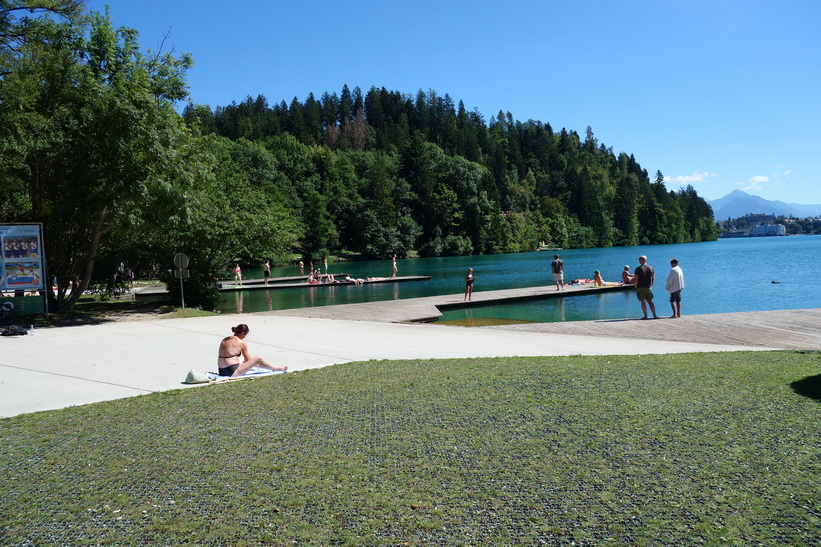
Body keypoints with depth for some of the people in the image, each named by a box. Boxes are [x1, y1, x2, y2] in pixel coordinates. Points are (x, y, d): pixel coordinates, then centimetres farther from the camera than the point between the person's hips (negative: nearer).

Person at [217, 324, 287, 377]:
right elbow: (248, 359, 2)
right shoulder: (241, 343, -9)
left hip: (222, 372, 9)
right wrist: (254, 363, 26)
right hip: (233, 372, -9)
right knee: (258, 359, -1)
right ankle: (278, 369, 14)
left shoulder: (224, 340, 12)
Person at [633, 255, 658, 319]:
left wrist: (636, 287, -4)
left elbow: (635, 280, -15)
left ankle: (645, 316, 3)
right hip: (648, 288, 4)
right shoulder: (651, 268, 3)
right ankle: (654, 315, 7)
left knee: (643, 302, 3)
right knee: (650, 301, 12)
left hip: (640, 288, -4)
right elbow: (653, 278, 7)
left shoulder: (638, 269, -12)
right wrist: (650, 286, 17)